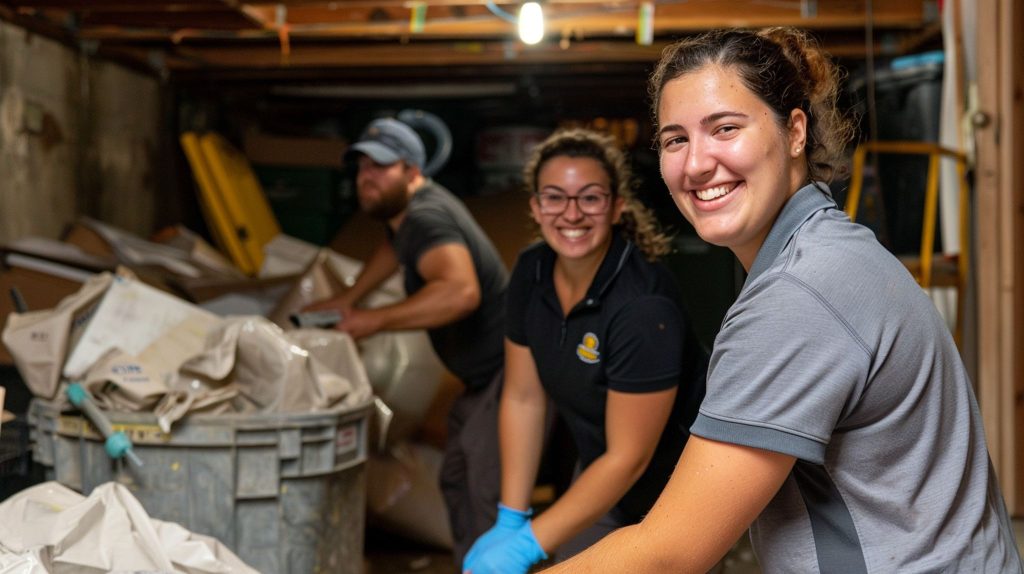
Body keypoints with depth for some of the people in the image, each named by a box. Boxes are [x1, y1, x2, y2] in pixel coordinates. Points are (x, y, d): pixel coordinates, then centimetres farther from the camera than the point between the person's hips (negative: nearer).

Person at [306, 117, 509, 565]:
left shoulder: (424, 217, -22)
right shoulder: (404, 209, 10)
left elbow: (461, 291, -40)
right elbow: (396, 247, 34)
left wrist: (374, 321, -32)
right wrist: (348, 299, 25)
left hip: (509, 373, -11)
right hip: (481, 378, 12)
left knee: (491, 497, -16)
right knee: (458, 482, 19)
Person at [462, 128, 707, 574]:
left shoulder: (643, 306, -30)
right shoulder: (531, 272, -10)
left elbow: (629, 457, -27)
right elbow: (523, 398, -3)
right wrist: (510, 519, -7)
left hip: (677, 483, -6)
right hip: (600, 471, 6)